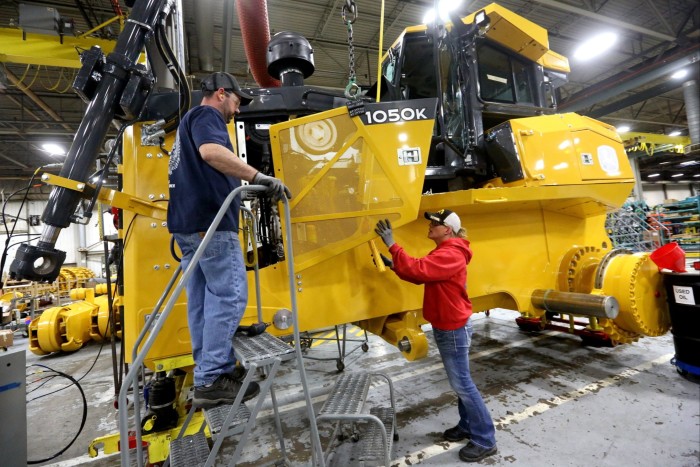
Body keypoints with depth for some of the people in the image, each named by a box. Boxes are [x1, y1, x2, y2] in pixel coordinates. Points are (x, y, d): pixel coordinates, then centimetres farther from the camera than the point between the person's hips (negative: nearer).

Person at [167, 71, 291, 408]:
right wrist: (259, 177, -27)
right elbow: (212, 152, -24)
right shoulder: (206, 115, -1)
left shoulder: (188, 123, 30)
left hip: (189, 222, 10)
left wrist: (241, 188, 35)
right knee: (229, 296, -9)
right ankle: (212, 380, -4)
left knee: (203, 299, 10)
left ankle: (208, 372, 17)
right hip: (211, 221, -10)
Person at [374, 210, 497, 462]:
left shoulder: (450, 255, -23)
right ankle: (467, 426, 36)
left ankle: (485, 440, 17)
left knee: (462, 384, 1)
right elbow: (421, 275, 12)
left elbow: (418, 269, -35)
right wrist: (393, 264, 1)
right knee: (459, 381, 20)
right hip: (445, 327, 10)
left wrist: (392, 245, -31)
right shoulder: (442, 253, 12)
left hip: (454, 329, -10)